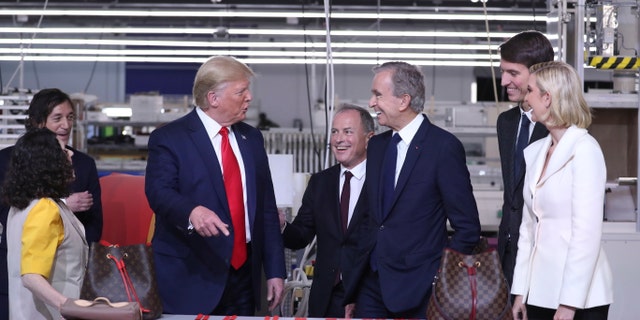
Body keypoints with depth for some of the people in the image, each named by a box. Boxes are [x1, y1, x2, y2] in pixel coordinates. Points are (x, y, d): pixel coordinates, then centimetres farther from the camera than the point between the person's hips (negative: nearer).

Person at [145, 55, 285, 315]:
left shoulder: (252, 138, 14)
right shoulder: (168, 139, -4)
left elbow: (267, 208, 14)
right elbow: (158, 192, -19)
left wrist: (275, 271, 9)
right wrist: (192, 212, -40)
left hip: (244, 273, 5)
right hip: (191, 279, -5)